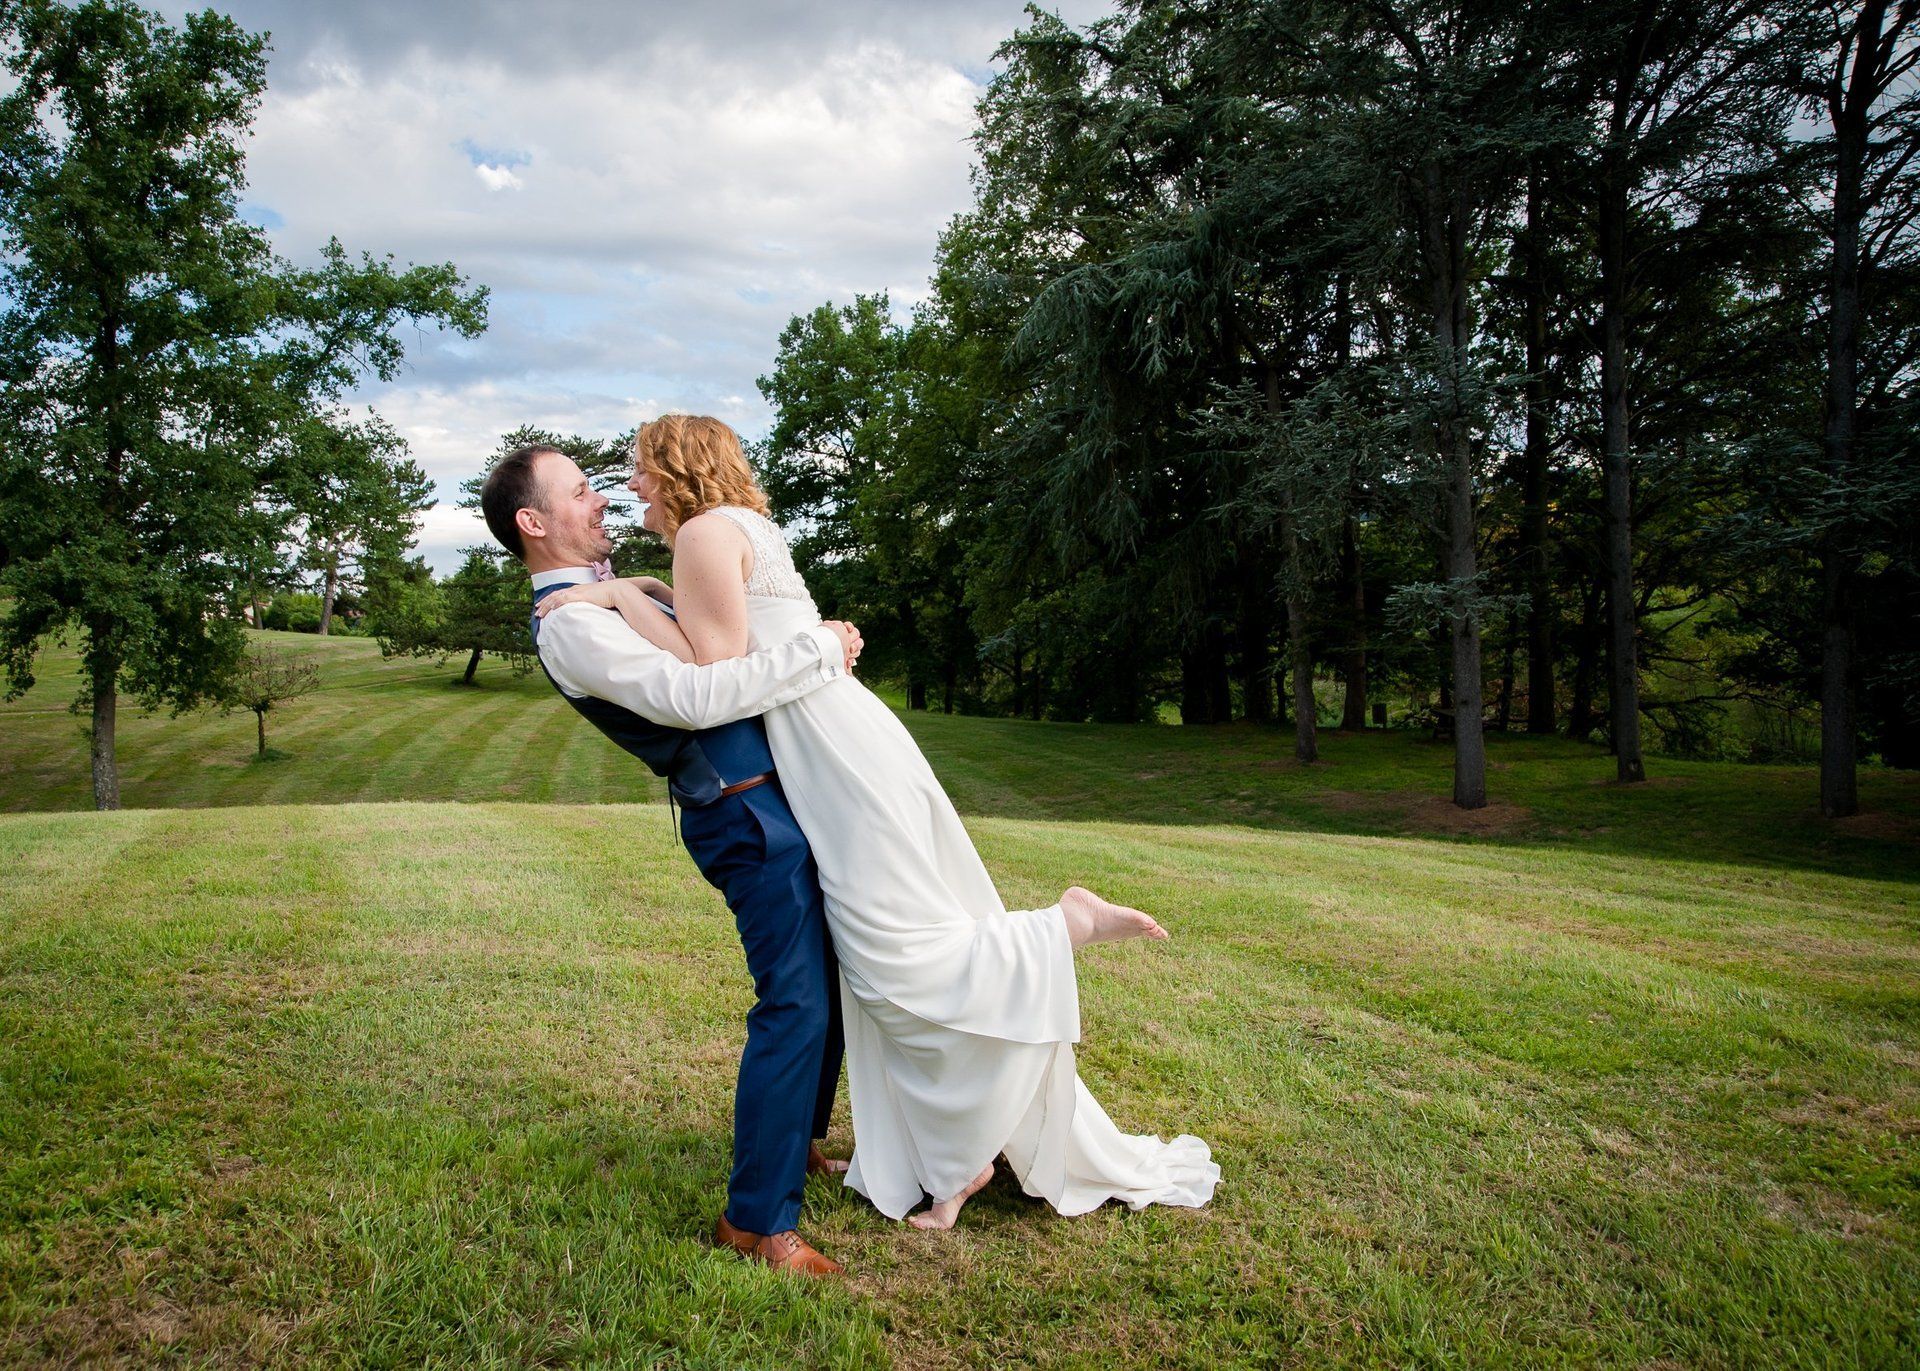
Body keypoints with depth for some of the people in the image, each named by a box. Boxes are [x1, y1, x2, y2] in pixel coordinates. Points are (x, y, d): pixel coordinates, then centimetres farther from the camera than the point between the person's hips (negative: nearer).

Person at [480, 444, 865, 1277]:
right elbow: (693, 697, -27)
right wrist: (817, 651, -19)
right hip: (747, 815, -10)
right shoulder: (571, 625, -16)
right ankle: (756, 1219, 1)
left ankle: (796, 1143, 35)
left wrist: (823, 642, 10)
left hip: (781, 793, 10)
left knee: (823, 983, 18)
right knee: (794, 1005, -10)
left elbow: (721, 651, 26)